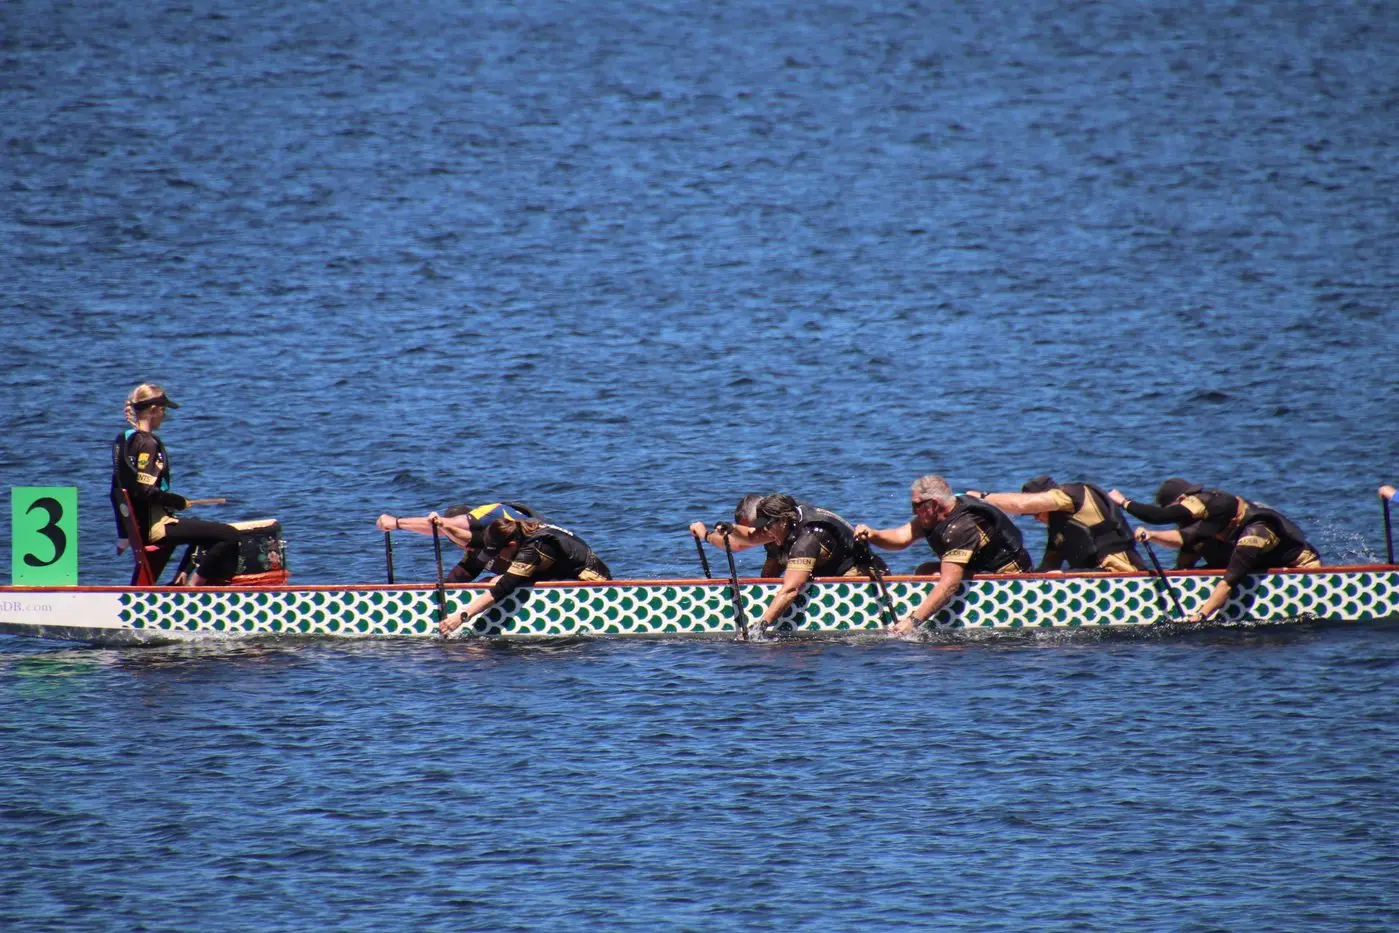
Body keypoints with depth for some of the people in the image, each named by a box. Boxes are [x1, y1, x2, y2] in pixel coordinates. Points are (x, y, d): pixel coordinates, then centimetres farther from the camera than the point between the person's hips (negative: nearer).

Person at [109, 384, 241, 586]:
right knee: (229, 535, -15)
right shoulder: (147, 444, -12)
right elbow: (146, 490, -22)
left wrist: (124, 534, 25)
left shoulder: (122, 441, 15)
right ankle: (193, 587, -13)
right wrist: (180, 502, -8)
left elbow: (118, 491, 19)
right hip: (154, 526, -10)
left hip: (138, 529, 10)